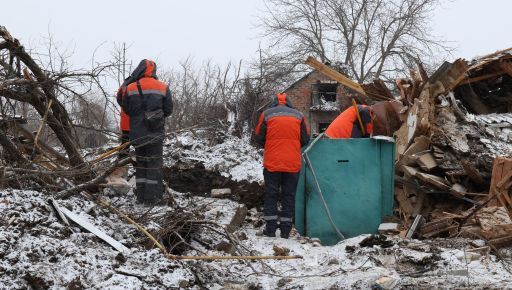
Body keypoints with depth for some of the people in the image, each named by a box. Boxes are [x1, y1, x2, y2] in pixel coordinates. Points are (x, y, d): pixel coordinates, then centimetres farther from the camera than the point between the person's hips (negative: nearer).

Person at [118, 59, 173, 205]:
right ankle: (152, 197, 0)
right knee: (154, 164, 4)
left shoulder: (130, 89, -2)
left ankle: (141, 195, 13)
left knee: (141, 163, 13)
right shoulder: (163, 88, -5)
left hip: (137, 133, 2)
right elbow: (168, 110, 0)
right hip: (155, 133, -2)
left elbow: (126, 109, 5)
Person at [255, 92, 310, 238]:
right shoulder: (299, 115, 4)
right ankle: (286, 230, 8)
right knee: (289, 196, 8)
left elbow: (259, 138, 5)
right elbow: (305, 140, 8)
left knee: (271, 195, 7)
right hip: (293, 164, 1)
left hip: (272, 163, -1)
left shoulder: (266, 114, 0)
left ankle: (270, 229, 4)